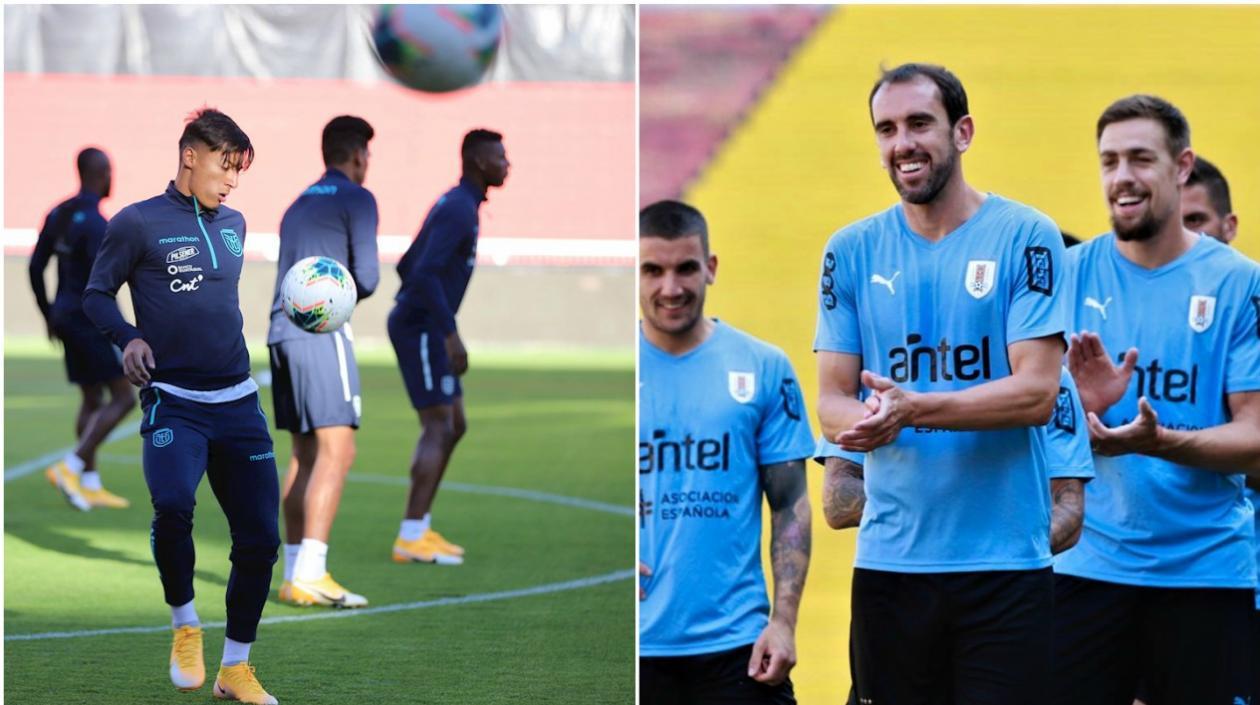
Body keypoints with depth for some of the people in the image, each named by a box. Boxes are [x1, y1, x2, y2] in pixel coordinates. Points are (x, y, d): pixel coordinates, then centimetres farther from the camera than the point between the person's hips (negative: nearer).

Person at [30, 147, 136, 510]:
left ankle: (90, 484, 13)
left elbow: (36, 267, 13)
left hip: (66, 318, 9)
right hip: (91, 320, -9)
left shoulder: (58, 214, 9)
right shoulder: (94, 223, -19)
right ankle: (70, 467, -12)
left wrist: (49, 315, 22)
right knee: (122, 398, -4)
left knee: (92, 400, 14)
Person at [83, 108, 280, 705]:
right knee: (173, 506, -31)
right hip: (173, 403, -6)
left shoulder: (233, 225, 15)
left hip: (238, 403, 6)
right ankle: (184, 624, -4)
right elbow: (96, 295, 3)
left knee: (260, 539, 1)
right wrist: (129, 338, -14)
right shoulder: (138, 223, -1)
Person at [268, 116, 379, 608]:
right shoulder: (356, 200, -1)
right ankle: (310, 575, -19)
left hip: (282, 331, 8)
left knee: (305, 454, 12)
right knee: (336, 452, -10)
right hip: (321, 331, -8)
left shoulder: (300, 205, 23)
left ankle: (294, 574, 10)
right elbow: (366, 277, -9)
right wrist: (346, 297, 10)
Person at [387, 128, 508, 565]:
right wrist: (452, 335, -27)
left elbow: (407, 266, 24)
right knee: (439, 428, -10)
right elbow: (425, 274, -26)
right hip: (421, 331, -10)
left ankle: (418, 528, 13)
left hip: (420, 329, 10)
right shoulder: (460, 210, -16)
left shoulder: (452, 207, 17)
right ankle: (412, 538, -11)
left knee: (453, 427, 12)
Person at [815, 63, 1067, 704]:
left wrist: (914, 409, -23)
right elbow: (832, 403, 7)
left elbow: (1037, 392, -11)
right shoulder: (851, 251, 8)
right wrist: (862, 423, -18)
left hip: (1005, 561, -3)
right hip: (888, 559, 3)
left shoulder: (1026, 237, -3)